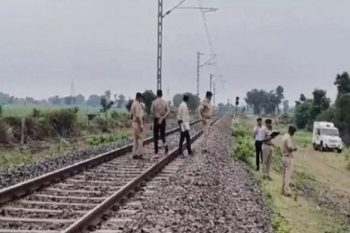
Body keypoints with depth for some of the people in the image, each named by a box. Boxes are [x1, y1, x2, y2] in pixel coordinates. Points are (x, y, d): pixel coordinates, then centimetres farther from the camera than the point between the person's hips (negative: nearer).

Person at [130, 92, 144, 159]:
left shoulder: (133, 104, 13)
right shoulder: (137, 104, -18)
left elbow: (132, 114, 18)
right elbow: (137, 115, -22)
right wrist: (141, 125, -21)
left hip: (134, 123, 10)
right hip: (138, 123, -10)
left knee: (136, 139, 12)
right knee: (140, 138, -3)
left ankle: (134, 154, 13)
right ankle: (139, 154, -2)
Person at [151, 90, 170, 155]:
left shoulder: (154, 102, -8)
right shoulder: (165, 102, 0)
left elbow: (152, 111, -10)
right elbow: (168, 111, -6)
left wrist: (155, 116, 7)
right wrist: (162, 118, -9)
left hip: (156, 120, -2)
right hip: (163, 120, 2)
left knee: (156, 136, 8)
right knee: (162, 134, 15)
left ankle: (156, 151, 9)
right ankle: (165, 144, -12)